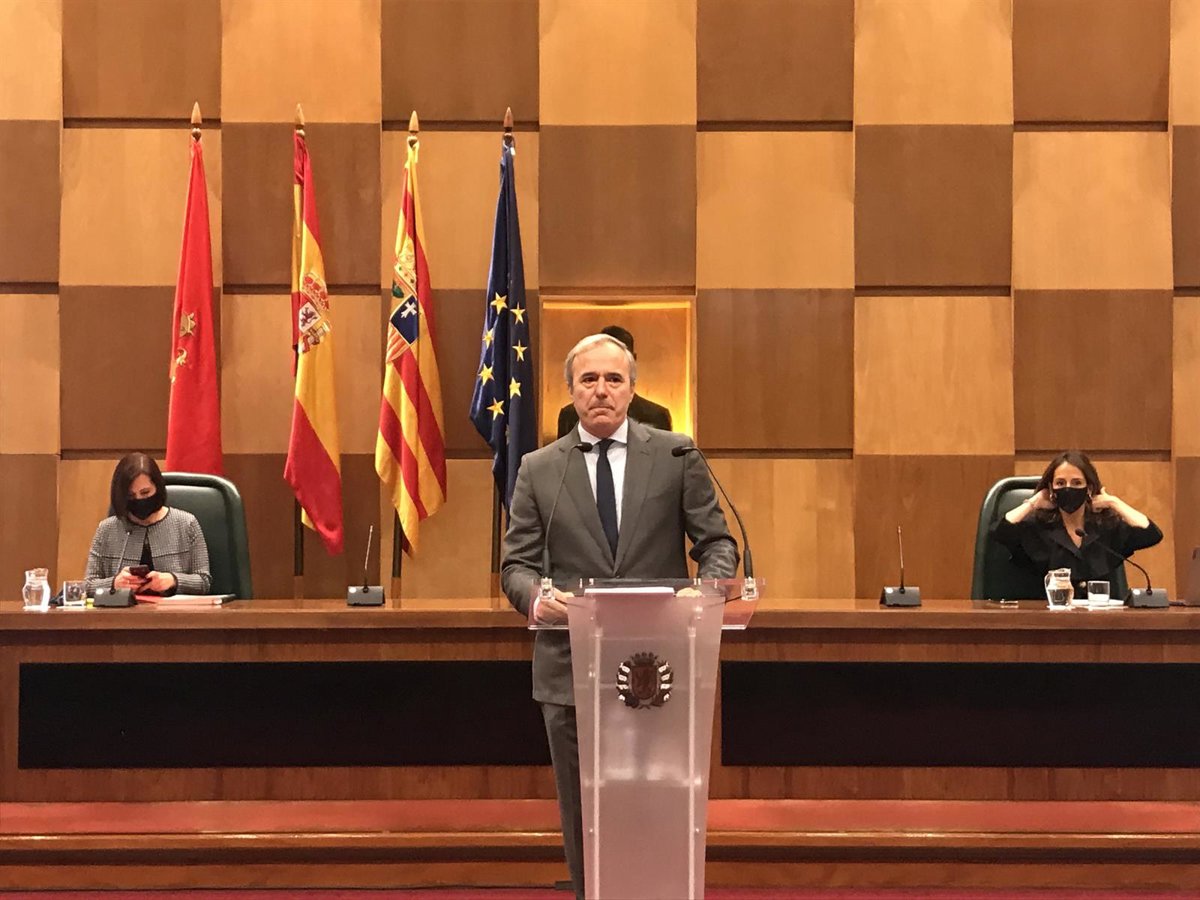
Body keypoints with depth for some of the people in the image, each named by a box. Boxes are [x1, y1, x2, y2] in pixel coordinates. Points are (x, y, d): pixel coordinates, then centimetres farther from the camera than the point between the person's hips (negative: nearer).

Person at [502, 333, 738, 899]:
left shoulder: (677, 455, 3)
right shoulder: (538, 469, 5)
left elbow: (717, 540, 4)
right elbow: (516, 563, 3)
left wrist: (709, 589, -17)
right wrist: (534, 597, -19)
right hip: (572, 670, 1)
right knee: (582, 818, 9)